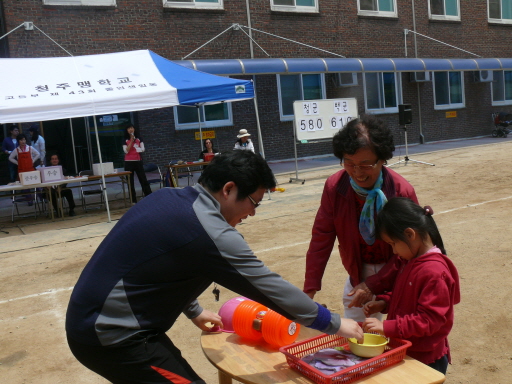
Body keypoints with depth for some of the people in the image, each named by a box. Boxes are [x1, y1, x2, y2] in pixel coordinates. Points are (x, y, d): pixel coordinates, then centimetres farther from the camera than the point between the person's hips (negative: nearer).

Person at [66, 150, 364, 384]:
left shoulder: (170, 198, 2)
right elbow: (270, 286, -17)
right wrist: (334, 324, -5)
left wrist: (194, 311, 25)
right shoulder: (212, 233, -23)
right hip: (111, 334, -9)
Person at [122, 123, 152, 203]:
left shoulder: (139, 138, 7)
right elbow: (126, 151, -9)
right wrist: (131, 140, -11)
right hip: (129, 162, -1)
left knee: (143, 179, 1)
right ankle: (133, 200, 5)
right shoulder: (125, 140, 3)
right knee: (130, 181, 1)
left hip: (138, 161, 1)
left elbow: (143, 149, 6)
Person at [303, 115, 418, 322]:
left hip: (396, 275, -2)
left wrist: (374, 285, -21)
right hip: (358, 275, 3)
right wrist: (310, 289, -15)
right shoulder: (334, 187, -15)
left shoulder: (402, 192, -21)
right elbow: (321, 237, -12)